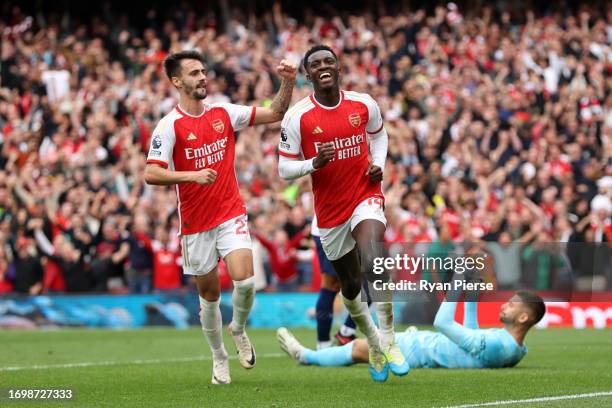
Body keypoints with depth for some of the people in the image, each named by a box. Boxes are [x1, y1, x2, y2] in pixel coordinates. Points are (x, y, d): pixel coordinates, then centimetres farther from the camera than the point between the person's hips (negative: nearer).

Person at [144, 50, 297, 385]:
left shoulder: (223, 113, 4)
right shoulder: (169, 126, -9)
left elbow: (275, 113, 9)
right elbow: (151, 174, -16)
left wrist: (288, 83, -5)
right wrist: (192, 175, -26)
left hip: (231, 215, 2)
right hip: (195, 223, -2)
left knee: (245, 279, -17)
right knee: (209, 294, 7)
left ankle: (238, 329, 13)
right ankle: (219, 358, 26)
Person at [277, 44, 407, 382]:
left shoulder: (363, 105, -3)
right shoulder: (297, 117, -10)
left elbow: (378, 134, 19)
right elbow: (284, 169, -6)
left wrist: (378, 164, 1)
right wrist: (314, 163, -25)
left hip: (366, 198, -1)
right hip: (330, 212, 1)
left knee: (373, 263, -29)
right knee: (351, 285, 12)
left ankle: (388, 339, -15)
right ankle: (374, 343, 38)